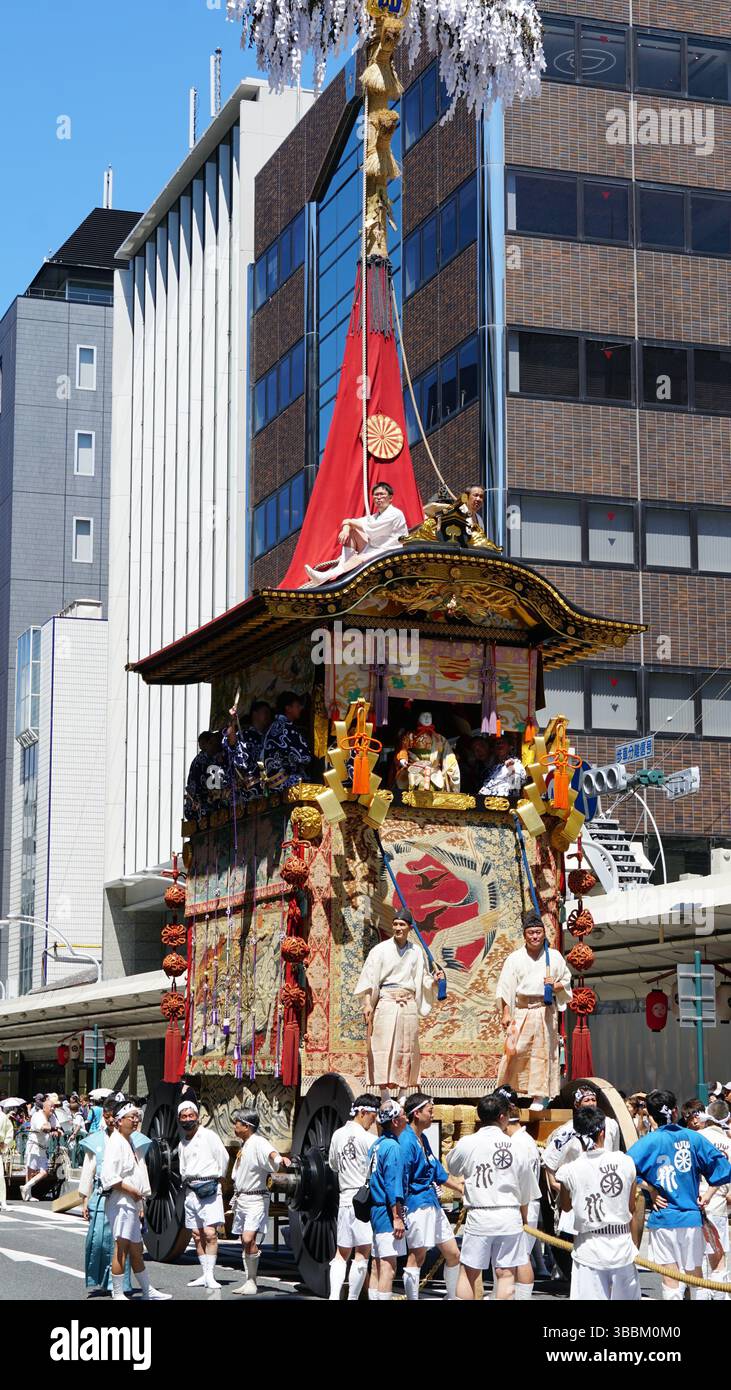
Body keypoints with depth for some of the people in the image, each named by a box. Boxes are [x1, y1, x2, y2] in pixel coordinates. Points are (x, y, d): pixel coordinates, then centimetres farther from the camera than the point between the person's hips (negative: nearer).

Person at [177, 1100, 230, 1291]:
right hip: (191, 1191, 7)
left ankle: (210, 1276, -16)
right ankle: (205, 1275, 12)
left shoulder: (208, 1136, -4)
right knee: (197, 1235, 7)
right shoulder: (182, 1143, 17)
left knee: (210, 1233, -15)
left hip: (209, 1189, -7)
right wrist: (187, 1182, 13)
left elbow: (223, 1157, -4)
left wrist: (217, 1178, 3)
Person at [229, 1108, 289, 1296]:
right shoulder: (244, 1144, 14)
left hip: (256, 1199, -9)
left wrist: (280, 1160, -58)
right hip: (241, 1199, 9)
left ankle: (252, 1281, -10)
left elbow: (271, 1153, -36)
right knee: (244, 1242, 10)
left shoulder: (259, 1142, -14)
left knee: (249, 1239, -19)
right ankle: (249, 1281, 15)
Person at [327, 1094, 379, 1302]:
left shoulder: (337, 1135, 9)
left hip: (344, 1198, 6)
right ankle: (353, 1298, 2)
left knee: (341, 1253, 10)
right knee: (362, 1253, 1)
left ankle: (334, 1296, -3)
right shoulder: (366, 1138, -11)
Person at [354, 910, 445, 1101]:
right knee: (384, 1047, -8)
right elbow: (369, 978, -3)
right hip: (386, 1003, -3)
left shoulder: (416, 952, 10)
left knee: (406, 1048, 2)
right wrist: (367, 1003, -13)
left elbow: (422, 979, 19)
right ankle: (385, 1097, -8)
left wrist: (434, 979, -2)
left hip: (408, 1004, 3)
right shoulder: (381, 949, 1)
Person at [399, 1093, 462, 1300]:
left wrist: (463, 1189, 23)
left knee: (453, 1254, 12)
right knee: (417, 1257, -3)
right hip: (418, 1205, -10)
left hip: (433, 1204, 10)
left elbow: (438, 1172, 21)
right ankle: (412, 1299, 4)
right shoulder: (406, 1141, -16)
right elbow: (401, 1181, -18)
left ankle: (453, 1296, 24)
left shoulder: (422, 1139, 14)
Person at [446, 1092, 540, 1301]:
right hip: (510, 1217, 1)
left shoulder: (467, 1144, -5)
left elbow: (452, 1166, 15)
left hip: (479, 1215, -1)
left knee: (468, 1273, 8)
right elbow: (525, 1192, 8)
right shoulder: (516, 1147, 0)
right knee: (506, 1274, 4)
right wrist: (524, 1217, 23)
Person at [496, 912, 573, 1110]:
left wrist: (556, 985, -6)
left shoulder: (554, 957, 9)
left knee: (543, 1051, -1)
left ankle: (539, 1096, 4)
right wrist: (506, 1013, -6)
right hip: (521, 1010, -1)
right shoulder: (515, 958, 5)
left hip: (546, 1010, 1)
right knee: (514, 1050, -10)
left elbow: (567, 980, 16)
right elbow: (507, 988, 3)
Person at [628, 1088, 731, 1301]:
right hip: (692, 1216, 2)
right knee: (695, 1273, 16)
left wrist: (650, 1189, -9)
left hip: (663, 1217, -2)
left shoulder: (649, 1142, -7)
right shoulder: (693, 1138, 0)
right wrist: (708, 1193, 5)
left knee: (670, 1278, 0)